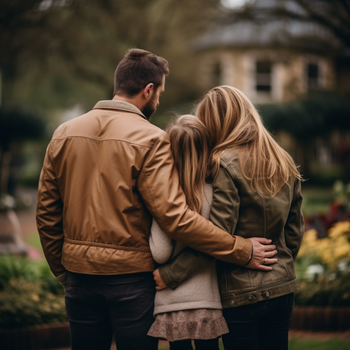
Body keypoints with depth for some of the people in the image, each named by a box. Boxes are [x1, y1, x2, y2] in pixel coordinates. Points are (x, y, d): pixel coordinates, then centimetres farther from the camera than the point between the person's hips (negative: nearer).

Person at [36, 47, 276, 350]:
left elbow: (46, 214, 8)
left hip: (79, 276, 5)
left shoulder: (64, 134, 4)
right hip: (131, 276, -5)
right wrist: (243, 251, -16)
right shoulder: (150, 139, -13)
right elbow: (175, 217, -21)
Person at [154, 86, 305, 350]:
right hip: (283, 288, 7)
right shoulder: (285, 164, 7)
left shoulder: (226, 164, -14)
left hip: (241, 292, -6)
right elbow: (295, 229, 12)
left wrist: (170, 274, -15)